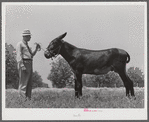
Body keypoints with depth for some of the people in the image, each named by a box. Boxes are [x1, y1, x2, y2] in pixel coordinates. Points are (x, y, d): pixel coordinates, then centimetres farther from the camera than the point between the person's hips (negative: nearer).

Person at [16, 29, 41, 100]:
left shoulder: (27, 45, 21)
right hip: (23, 63, -9)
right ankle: (22, 98, -10)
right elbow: (19, 55, -13)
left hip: (29, 64, 9)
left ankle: (28, 98, 13)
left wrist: (36, 49, 10)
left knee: (29, 83, 9)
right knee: (23, 82, -10)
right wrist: (22, 66, -22)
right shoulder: (20, 44, -5)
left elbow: (31, 55, 24)